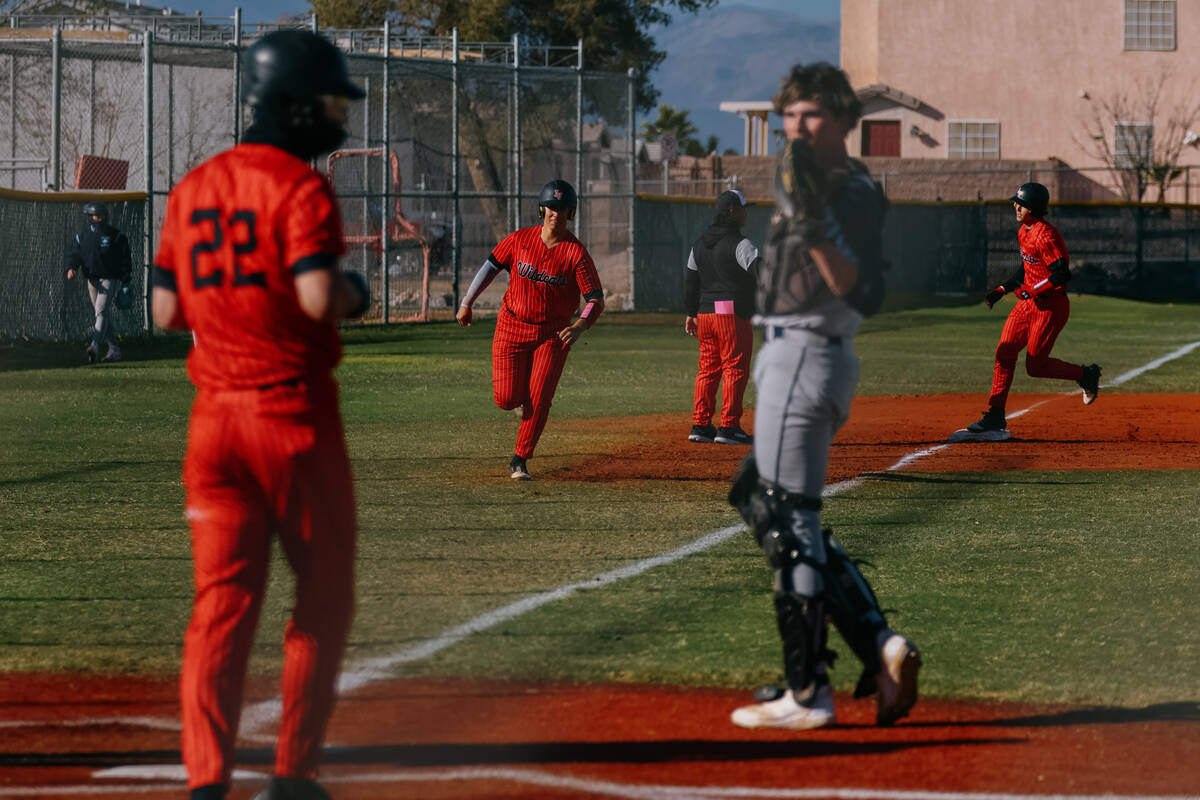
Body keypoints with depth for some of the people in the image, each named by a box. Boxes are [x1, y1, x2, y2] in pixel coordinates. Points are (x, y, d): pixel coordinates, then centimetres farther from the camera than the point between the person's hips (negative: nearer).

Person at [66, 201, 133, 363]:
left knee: (101, 311, -19)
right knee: (104, 315, 9)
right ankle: (114, 350, 17)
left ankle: (94, 346, -32)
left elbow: (126, 259, 1)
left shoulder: (116, 236, -1)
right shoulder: (82, 236, 10)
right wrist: (71, 268, -15)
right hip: (92, 280, 5)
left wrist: (126, 283, -4)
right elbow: (74, 254, 8)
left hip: (110, 279, -5)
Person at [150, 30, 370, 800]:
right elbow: (319, 297, -23)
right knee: (324, 596, 9)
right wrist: (355, 292, -3)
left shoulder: (193, 188, 11)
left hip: (215, 415, 6)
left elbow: (166, 309, 12)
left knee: (222, 603, 3)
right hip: (294, 414, -6)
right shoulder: (300, 187, -11)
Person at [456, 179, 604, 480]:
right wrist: (467, 303, 4)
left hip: (553, 333, -1)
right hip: (512, 327, 1)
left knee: (539, 399, -9)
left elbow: (596, 300, -14)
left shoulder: (577, 253, -12)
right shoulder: (520, 240, -5)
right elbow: (491, 266, 7)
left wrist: (579, 328, -32)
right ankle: (522, 394, 34)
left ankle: (520, 461, 6)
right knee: (506, 399, -5)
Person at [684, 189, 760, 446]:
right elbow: (759, 269, -23)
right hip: (733, 313, -8)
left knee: (708, 369, 13)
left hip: (705, 313, 8)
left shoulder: (700, 244, 14)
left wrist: (692, 313, 25)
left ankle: (700, 425, 11)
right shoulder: (739, 244, -10)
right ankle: (729, 427, -7)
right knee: (735, 369, -4)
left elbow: (692, 282, 19)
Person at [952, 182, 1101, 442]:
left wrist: (1031, 291, -22)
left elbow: (1062, 274, -26)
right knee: (1004, 353, 1)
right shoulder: (1024, 232, 9)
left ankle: (1086, 375, 17)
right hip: (1028, 303, 9)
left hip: (1051, 306, -9)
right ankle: (995, 418, 4)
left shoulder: (1045, 236, -21)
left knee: (1035, 366, -6)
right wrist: (1001, 290, 15)